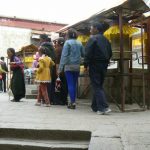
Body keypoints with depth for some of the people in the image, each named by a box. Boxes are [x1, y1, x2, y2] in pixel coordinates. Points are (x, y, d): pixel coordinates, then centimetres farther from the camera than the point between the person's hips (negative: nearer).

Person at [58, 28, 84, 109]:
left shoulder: (67, 42, -5)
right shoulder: (79, 43, 7)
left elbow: (64, 55, -11)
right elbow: (83, 54, 8)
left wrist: (60, 68, -11)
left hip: (69, 66, -4)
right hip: (77, 66, 4)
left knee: (70, 84, -3)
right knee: (74, 84, 10)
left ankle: (72, 102, -8)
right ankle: (73, 101, 13)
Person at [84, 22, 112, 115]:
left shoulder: (93, 39, -10)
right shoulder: (106, 40, 14)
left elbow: (88, 53, -16)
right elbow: (110, 53, 17)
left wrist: (86, 65, -11)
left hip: (95, 65, -7)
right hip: (104, 66, 7)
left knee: (97, 87, -6)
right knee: (99, 86, 15)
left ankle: (104, 107, -15)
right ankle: (95, 106, 21)